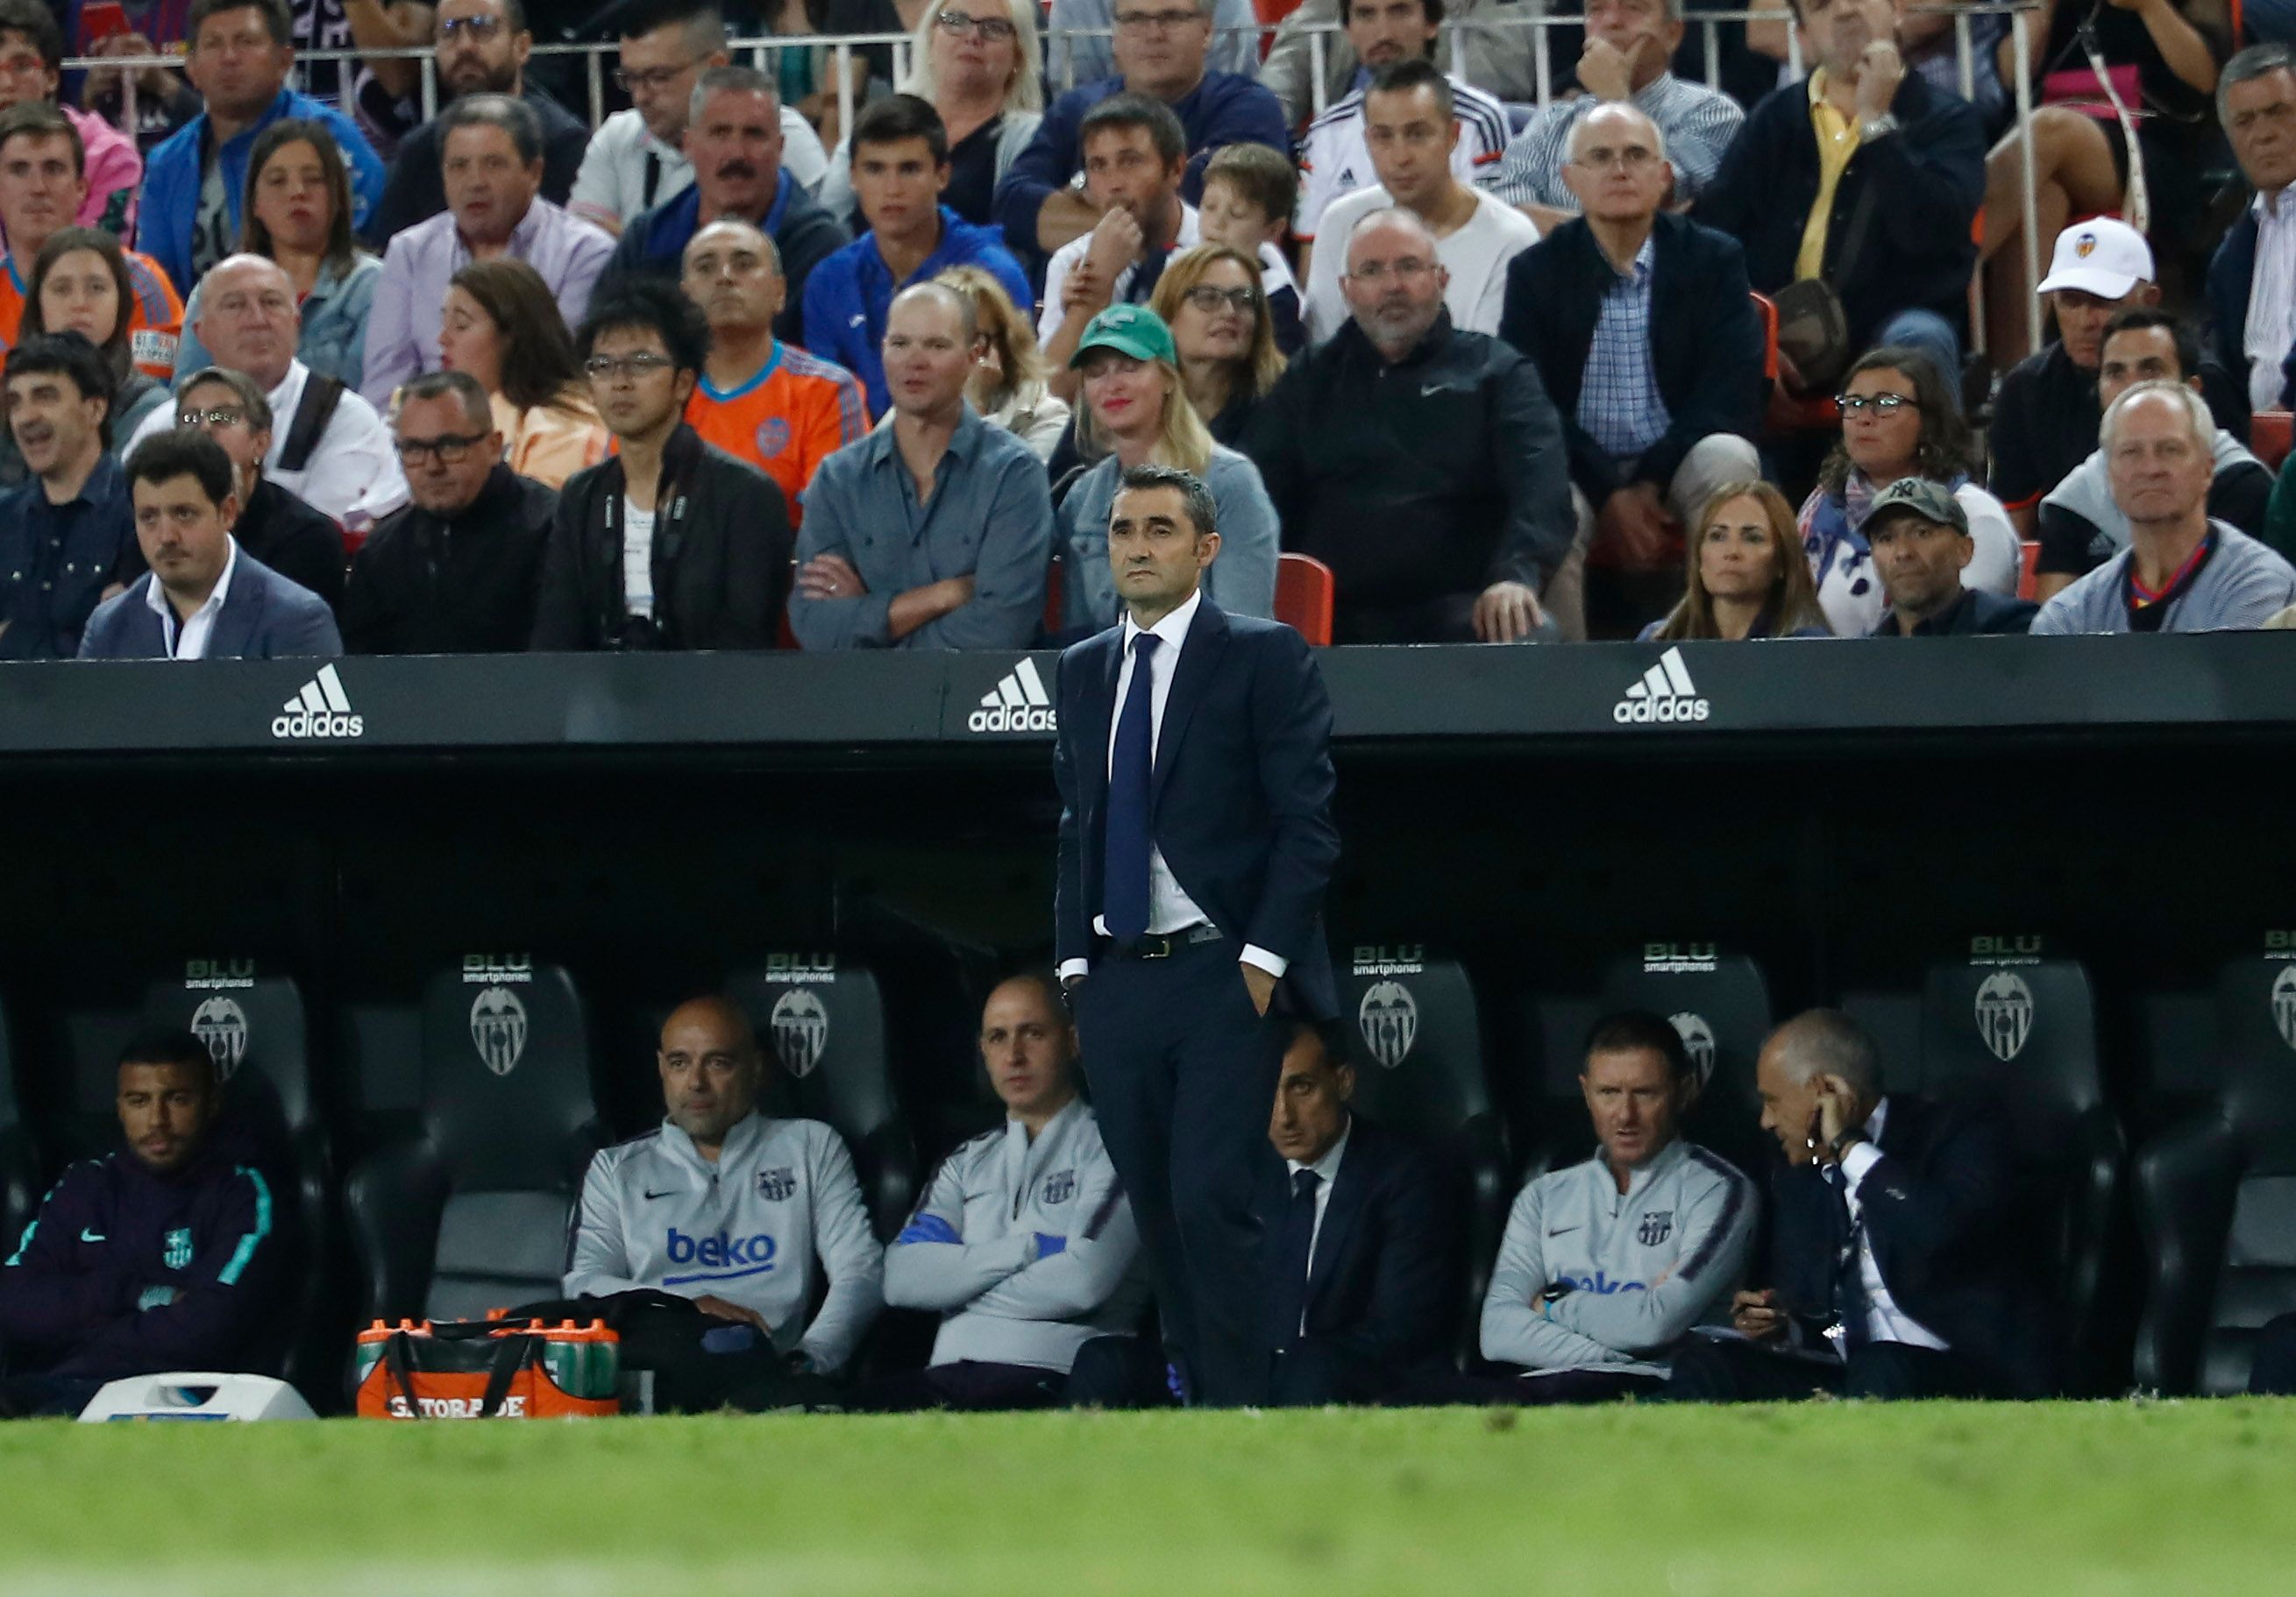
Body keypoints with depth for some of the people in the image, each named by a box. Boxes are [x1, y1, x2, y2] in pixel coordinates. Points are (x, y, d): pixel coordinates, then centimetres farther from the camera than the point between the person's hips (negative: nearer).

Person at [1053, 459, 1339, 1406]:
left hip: (1224, 975, -6)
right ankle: (1195, 1394, 12)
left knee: (1209, 1201, -15)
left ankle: (1236, 1409, -12)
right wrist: (1075, 963, 10)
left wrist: (1264, 957, -12)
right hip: (1118, 979, 6)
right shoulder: (1084, 671, 16)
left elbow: (1307, 821, -6)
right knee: (1156, 1210, 6)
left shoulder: (1263, 657, -2)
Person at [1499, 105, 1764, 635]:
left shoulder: (1714, 259, 3)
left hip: (1678, 465, 1)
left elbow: (1732, 393, -5)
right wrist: (1608, 492, -18)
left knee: (1729, 457, -31)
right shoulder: (1535, 272, 2)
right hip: (1579, 471, -1)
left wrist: (1652, 482, -16)